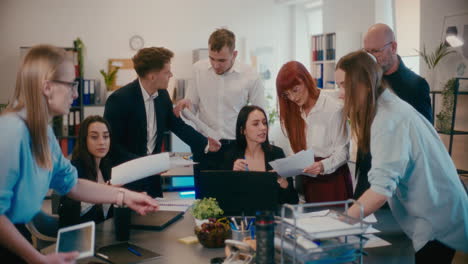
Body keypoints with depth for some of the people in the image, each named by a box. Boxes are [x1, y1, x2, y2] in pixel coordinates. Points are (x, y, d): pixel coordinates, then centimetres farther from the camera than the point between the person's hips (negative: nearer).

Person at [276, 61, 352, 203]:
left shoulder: (334, 108, -15)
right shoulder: (292, 111, 8)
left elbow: (342, 151, -15)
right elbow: (296, 149, 6)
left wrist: (323, 166, -30)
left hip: (333, 180, -5)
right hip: (307, 180, 5)